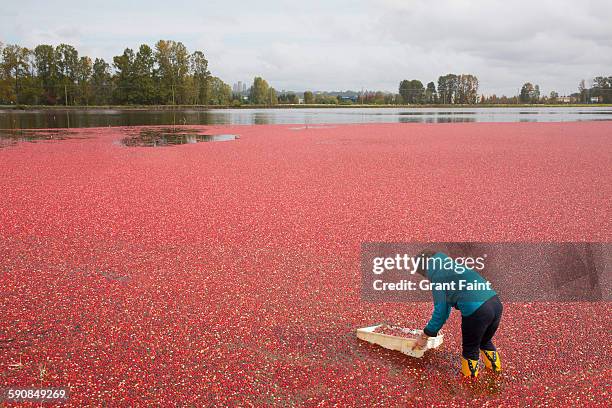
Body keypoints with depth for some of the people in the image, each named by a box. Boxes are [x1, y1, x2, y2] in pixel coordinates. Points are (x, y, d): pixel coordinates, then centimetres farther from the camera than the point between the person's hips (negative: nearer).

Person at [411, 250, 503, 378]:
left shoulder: (436, 275, 1)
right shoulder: (451, 265, 25)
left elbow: (440, 309, -1)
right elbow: (448, 300, 34)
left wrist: (425, 335, 8)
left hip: (476, 311, -8)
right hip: (495, 302, 8)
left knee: (470, 349, 18)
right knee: (486, 341, 32)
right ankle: (495, 369, 45)